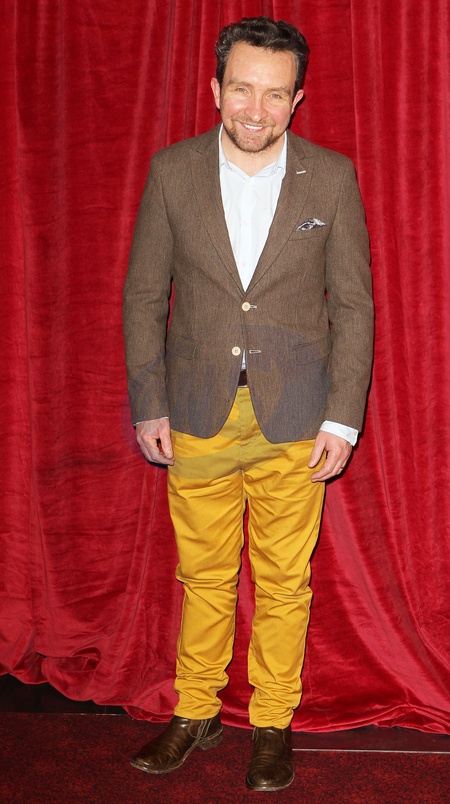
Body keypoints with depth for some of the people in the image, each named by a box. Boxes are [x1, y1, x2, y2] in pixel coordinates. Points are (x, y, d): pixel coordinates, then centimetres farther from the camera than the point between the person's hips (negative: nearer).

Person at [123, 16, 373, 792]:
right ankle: (195, 714, 31)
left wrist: (343, 418, -5)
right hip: (199, 416, 1)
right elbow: (144, 294, 3)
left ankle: (273, 724, 28)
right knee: (203, 578, 13)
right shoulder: (172, 171, -2)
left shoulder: (332, 177, -4)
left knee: (283, 583, 9)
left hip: (293, 421, -1)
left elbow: (353, 304, -1)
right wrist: (148, 405, 0)